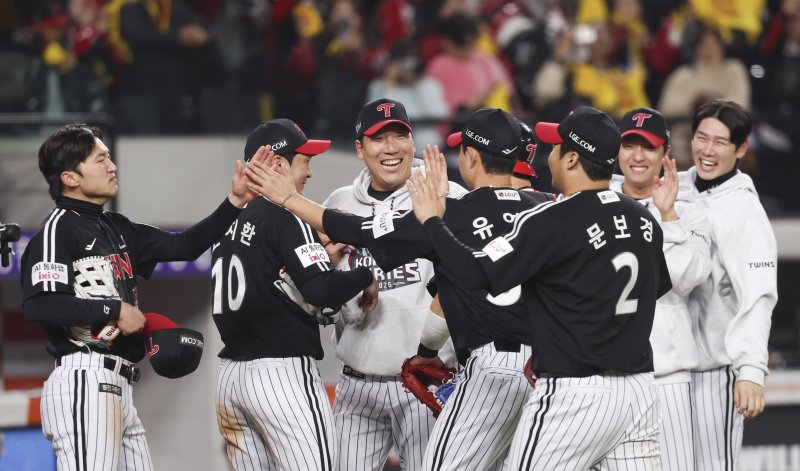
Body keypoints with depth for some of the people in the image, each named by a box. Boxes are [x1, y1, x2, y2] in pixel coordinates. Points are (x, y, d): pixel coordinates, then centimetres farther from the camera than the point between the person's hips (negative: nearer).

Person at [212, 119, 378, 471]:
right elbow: (321, 293, -19)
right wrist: (365, 277, -1)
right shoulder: (286, 216, -10)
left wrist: (323, 256, 17)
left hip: (230, 374, 8)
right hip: (281, 373, -8)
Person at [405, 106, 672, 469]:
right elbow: (659, 286, 22)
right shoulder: (644, 220, 7)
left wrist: (431, 220, -3)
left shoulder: (551, 222, -14)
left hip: (575, 394, -7)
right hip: (640, 388, 7)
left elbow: (476, 273, -16)